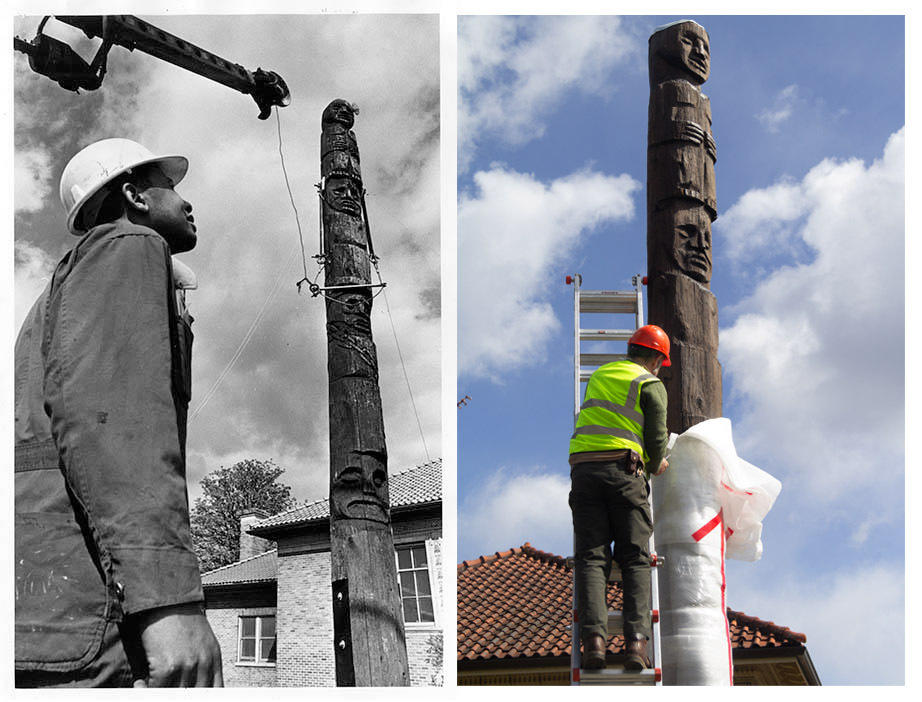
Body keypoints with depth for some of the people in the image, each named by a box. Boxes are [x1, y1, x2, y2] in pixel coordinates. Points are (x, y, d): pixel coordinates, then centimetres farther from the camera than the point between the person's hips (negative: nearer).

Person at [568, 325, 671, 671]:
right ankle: (636, 640, -16)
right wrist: (654, 466, 22)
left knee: (591, 558, -3)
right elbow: (657, 438, -1)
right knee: (635, 560, -1)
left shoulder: (599, 375, 24)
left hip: (584, 469, 4)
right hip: (624, 469, -4)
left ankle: (594, 636, -19)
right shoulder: (651, 385, 7)